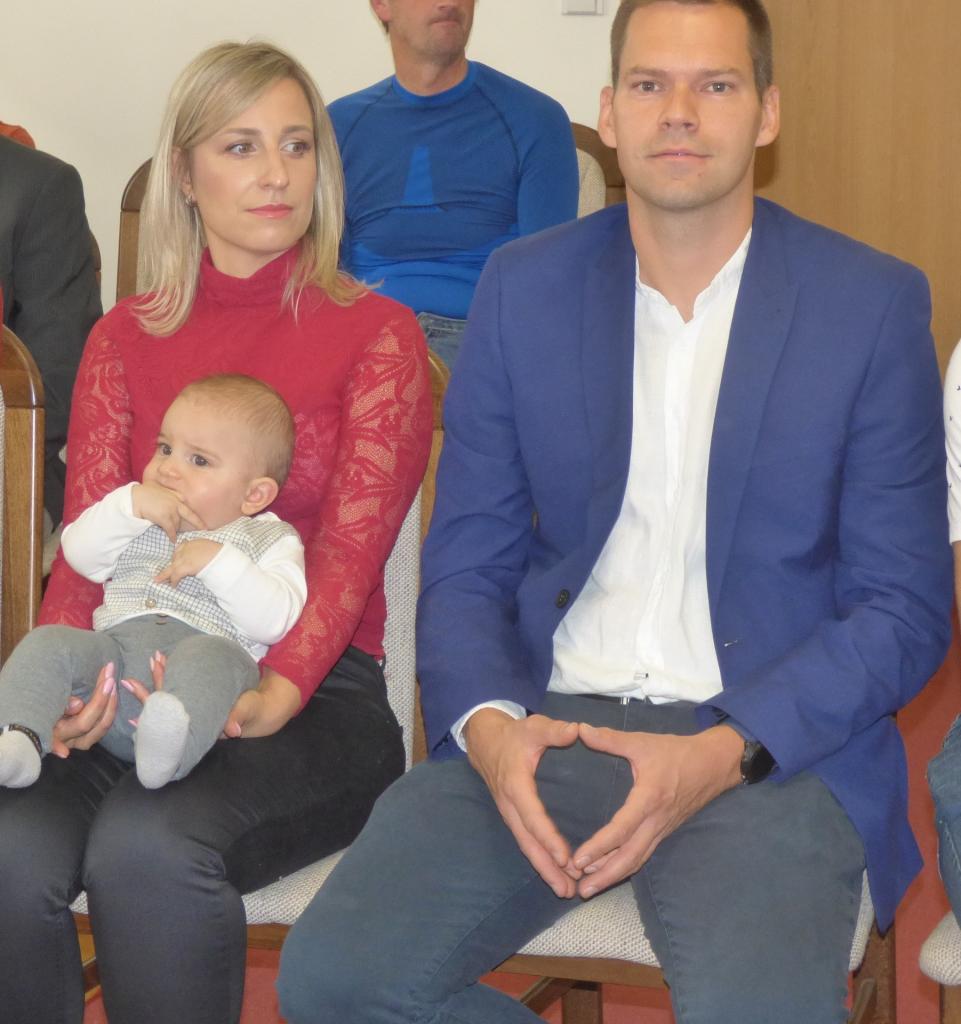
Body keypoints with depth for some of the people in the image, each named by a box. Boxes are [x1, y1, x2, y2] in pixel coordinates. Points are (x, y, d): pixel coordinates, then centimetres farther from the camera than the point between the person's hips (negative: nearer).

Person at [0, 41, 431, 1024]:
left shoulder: (376, 335, 5)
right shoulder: (126, 337, 15)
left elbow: (351, 544, -6)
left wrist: (277, 694, -25)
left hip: (313, 694, -3)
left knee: (148, 845, -34)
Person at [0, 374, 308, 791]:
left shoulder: (271, 541, 15)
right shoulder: (139, 523, 29)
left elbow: (274, 620, -3)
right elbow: (80, 552, 13)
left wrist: (218, 561, -10)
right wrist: (131, 504, 1)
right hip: (115, 647, 4)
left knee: (214, 658, -38)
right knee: (47, 643, -21)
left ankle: (169, 750, -66)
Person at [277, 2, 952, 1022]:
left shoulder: (874, 303, 1)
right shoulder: (524, 288, 9)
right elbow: (465, 566, 9)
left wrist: (723, 755, -15)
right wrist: (487, 726, -13)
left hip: (769, 741, -2)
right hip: (545, 724, 3)